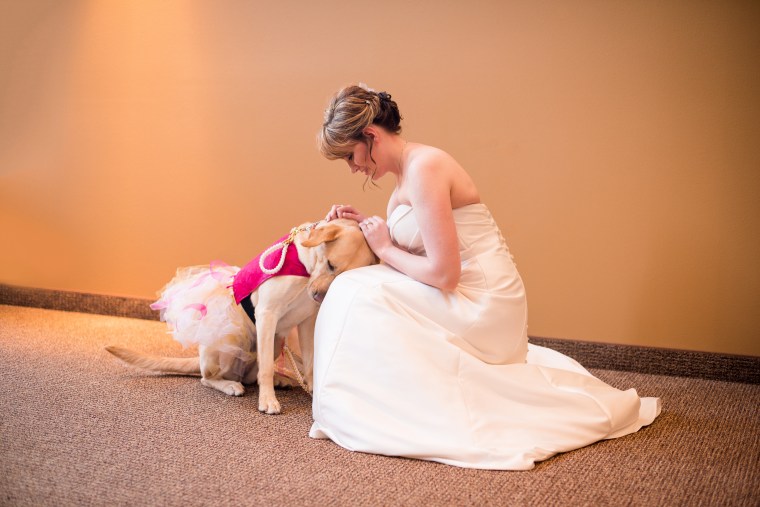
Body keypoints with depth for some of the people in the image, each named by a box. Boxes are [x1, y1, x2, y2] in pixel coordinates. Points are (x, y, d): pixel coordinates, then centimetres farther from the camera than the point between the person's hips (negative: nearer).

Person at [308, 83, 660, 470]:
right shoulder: (407, 171, 10)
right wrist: (366, 224, 3)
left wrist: (385, 249, -10)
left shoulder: (424, 167, -20)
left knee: (357, 294, -17)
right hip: (474, 303, 10)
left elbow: (443, 273, -24)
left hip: (480, 305, -10)